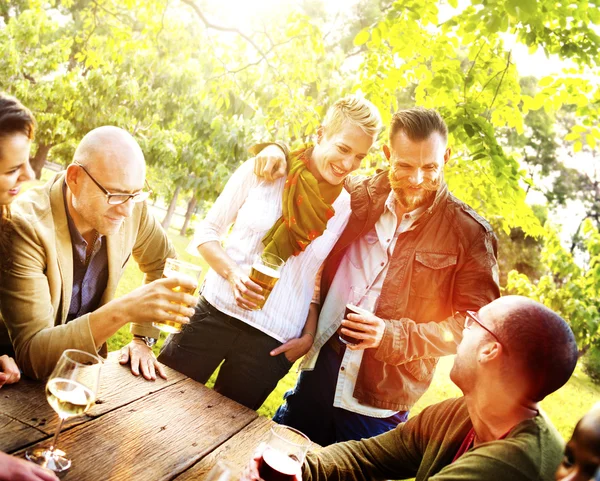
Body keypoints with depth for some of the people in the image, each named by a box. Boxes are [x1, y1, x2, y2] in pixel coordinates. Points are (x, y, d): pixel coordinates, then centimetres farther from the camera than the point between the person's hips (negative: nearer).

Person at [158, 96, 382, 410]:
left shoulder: (348, 210, -1)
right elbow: (207, 231, 0)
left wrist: (308, 336, 2)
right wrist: (233, 273, -16)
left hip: (274, 343, 1)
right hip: (215, 312, 0)